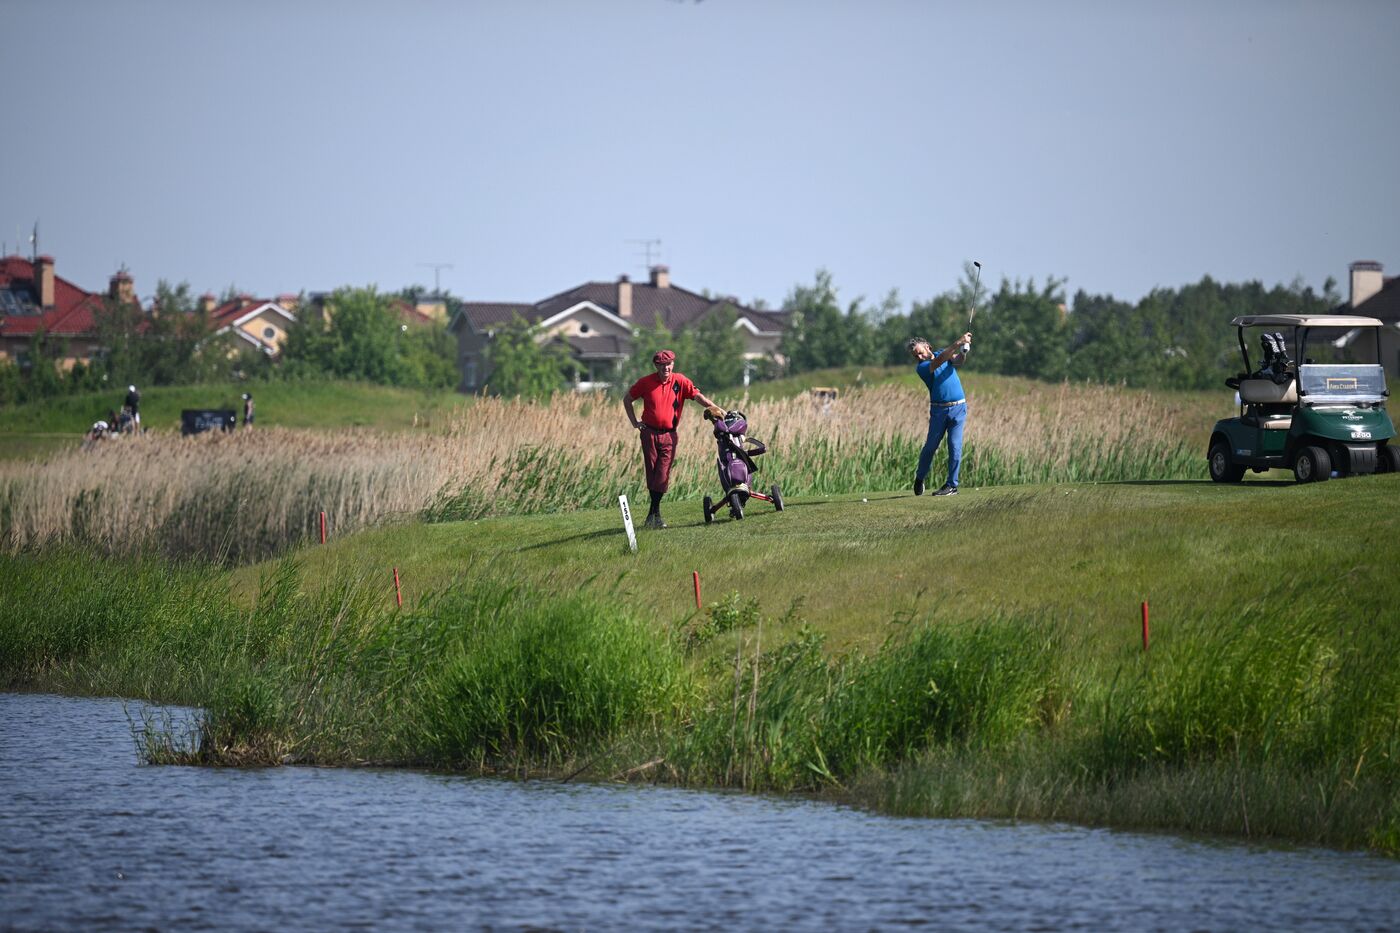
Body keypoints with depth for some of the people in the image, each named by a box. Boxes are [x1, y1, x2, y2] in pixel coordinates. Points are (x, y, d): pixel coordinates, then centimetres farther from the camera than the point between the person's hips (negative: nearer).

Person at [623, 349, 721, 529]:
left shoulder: (680, 382, -2)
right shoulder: (646, 382, -2)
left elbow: (697, 395, -11)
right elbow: (627, 399, 10)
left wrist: (712, 406, -27)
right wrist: (634, 422, 5)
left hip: (669, 435, 0)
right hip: (649, 433, 0)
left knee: (663, 474, -5)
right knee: (652, 472, 3)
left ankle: (653, 513, 4)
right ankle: (655, 512, 13)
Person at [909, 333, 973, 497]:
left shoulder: (944, 353, 8)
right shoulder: (921, 368, -4)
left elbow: (958, 361, -9)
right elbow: (939, 361, -19)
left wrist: (963, 351, -32)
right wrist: (958, 343, -27)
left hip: (958, 408, 1)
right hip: (938, 410, -1)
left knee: (955, 446, -7)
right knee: (930, 446, 4)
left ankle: (952, 485, -3)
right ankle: (919, 478, 25)